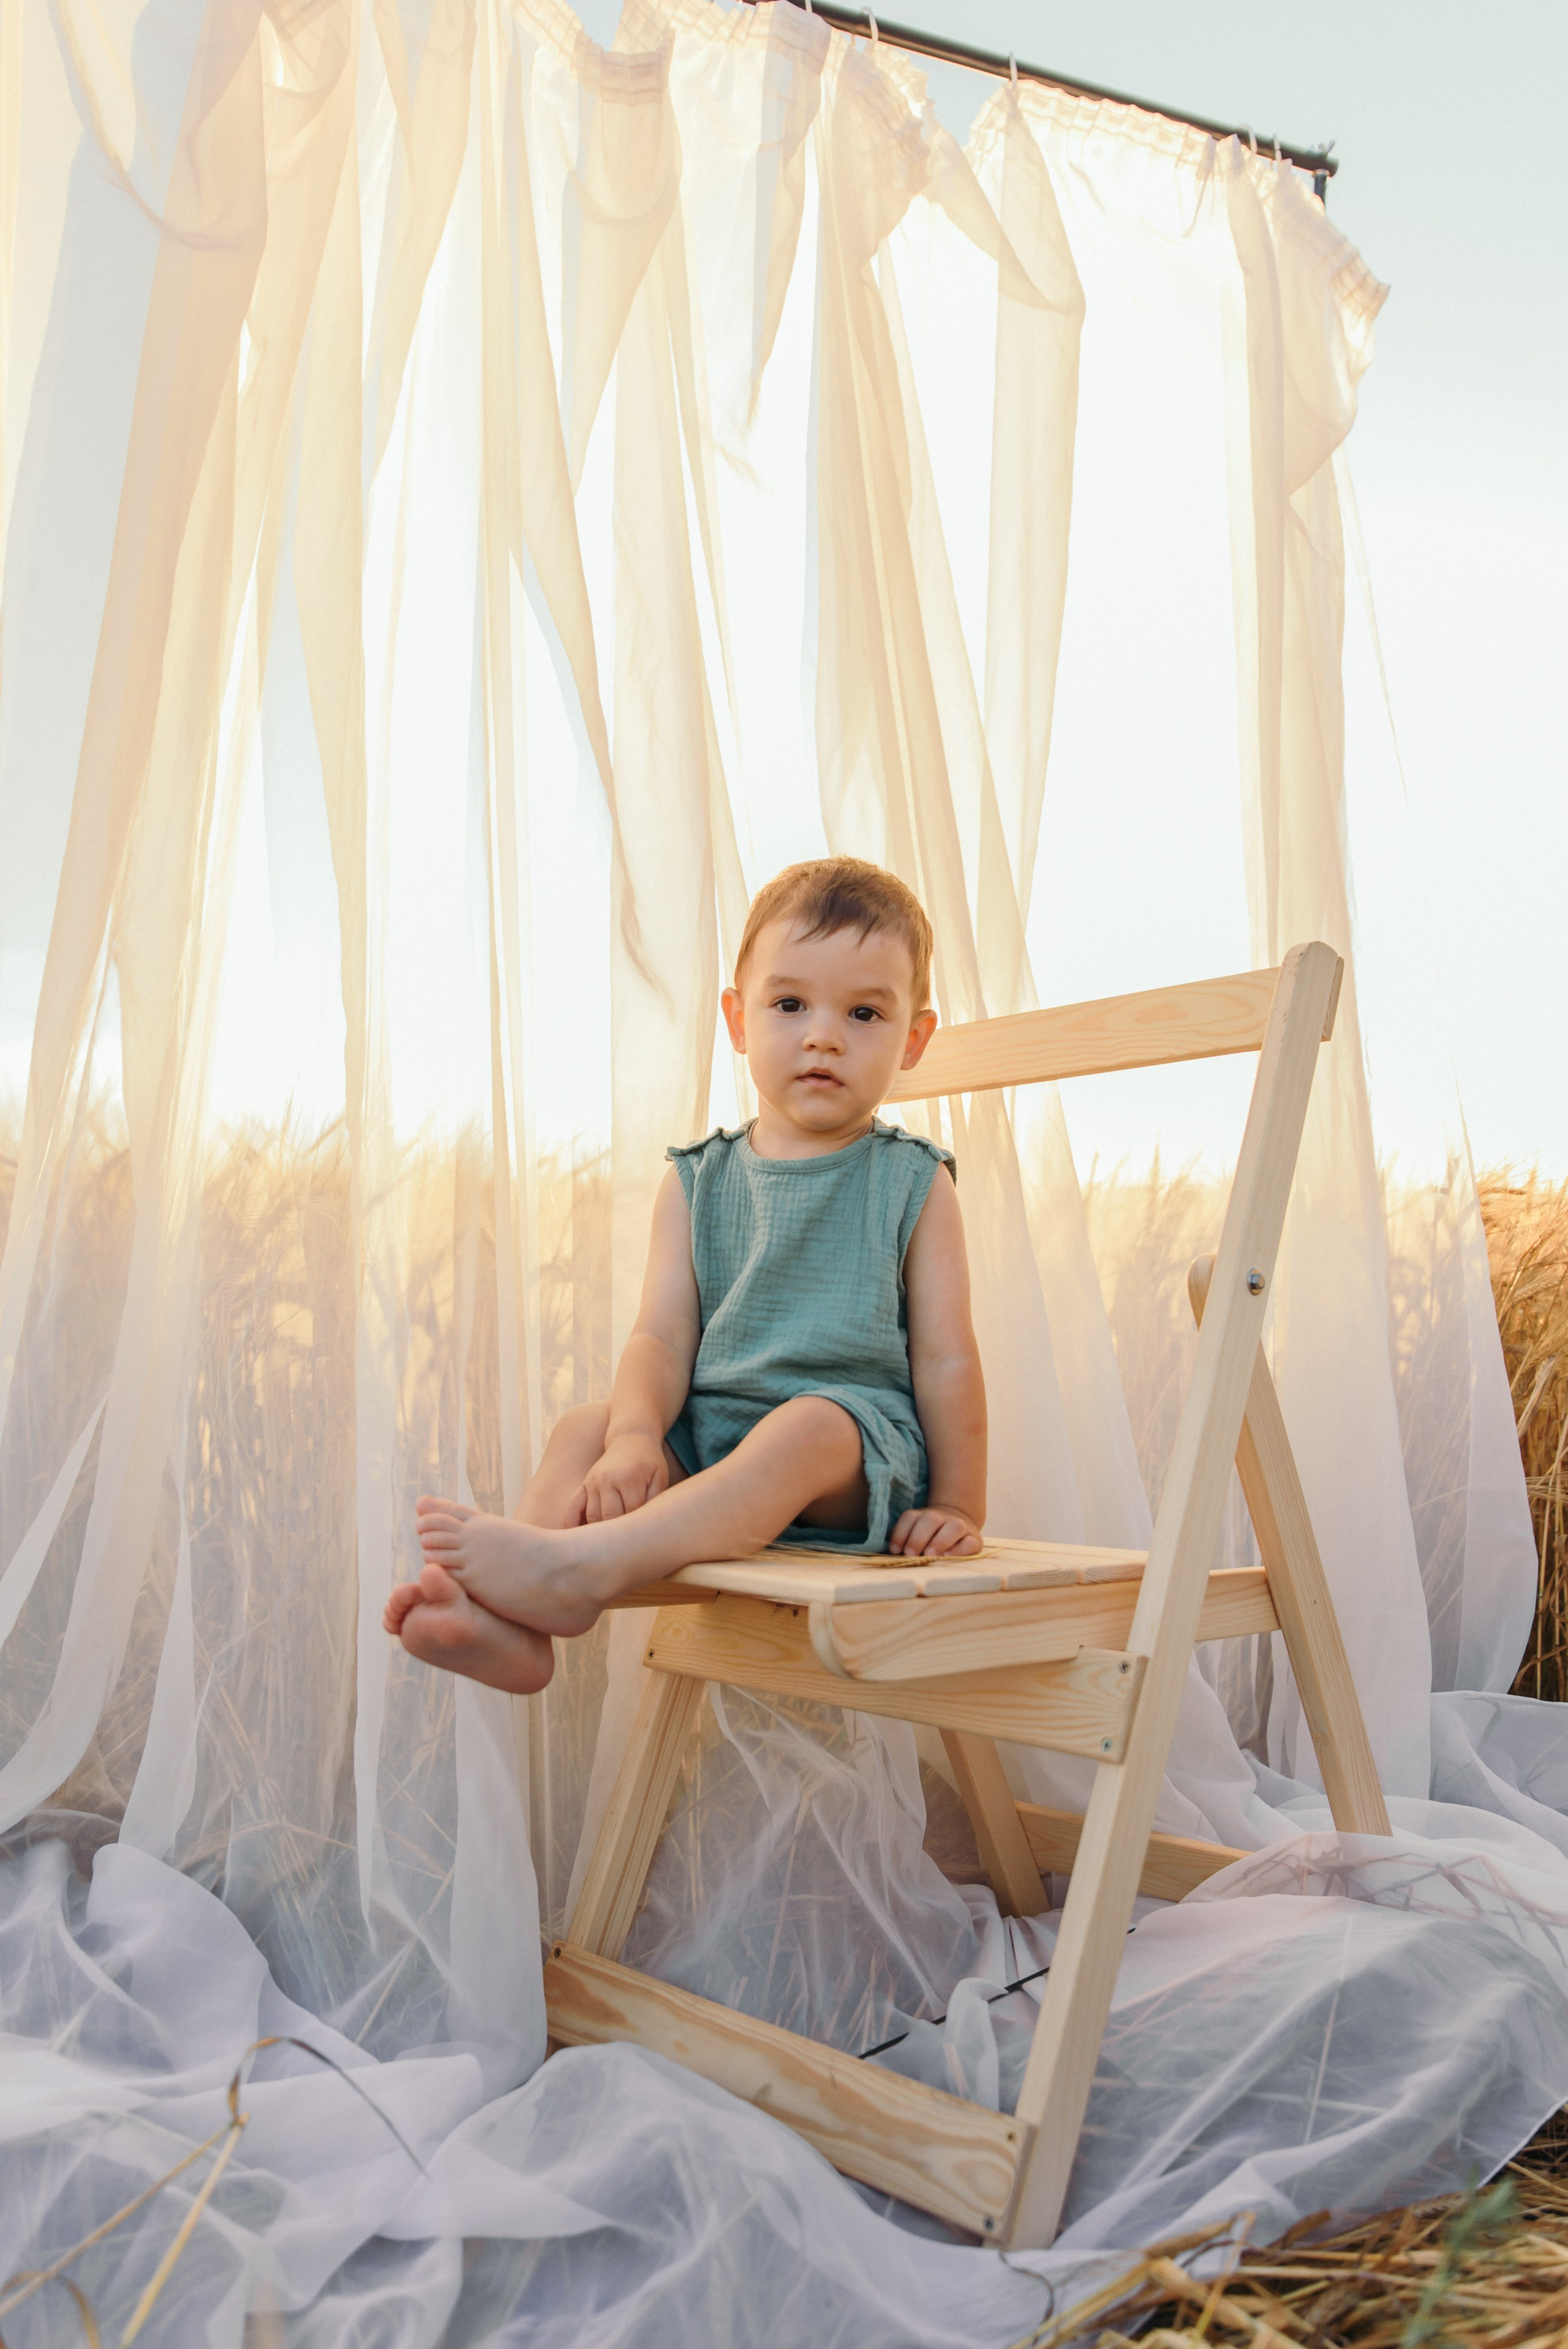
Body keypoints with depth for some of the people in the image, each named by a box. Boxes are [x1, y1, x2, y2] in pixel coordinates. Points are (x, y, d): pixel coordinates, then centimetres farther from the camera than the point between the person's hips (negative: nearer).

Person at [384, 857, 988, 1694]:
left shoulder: (912, 1185, 4)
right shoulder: (697, 1183, 10)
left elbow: (945, 1358, 2)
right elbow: (662, 1338, 1)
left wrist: (956, 1508, -2)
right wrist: (636, 1438, -19)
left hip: (862, 1446, -3)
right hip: (707, 1441, 4)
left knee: (805, 1426, -35)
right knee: (585, 1426, -18)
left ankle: (580, 1569, -49)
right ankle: (511, 1625, -37)